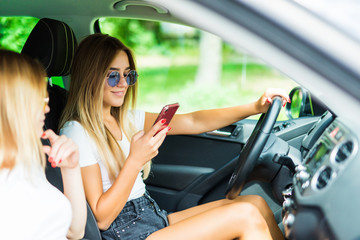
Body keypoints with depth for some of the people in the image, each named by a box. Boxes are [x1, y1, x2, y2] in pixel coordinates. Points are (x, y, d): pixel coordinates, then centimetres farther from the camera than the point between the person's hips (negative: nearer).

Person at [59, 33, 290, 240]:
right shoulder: (77, 131, -13)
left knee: (257, 203, -3)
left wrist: (255, 107, -3)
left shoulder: (126, 119, 10)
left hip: (155, 216, 8)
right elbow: (101, 218, -16)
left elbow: (193, 122, 5)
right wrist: (135, 161, -26)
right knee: (246, 215, -16)